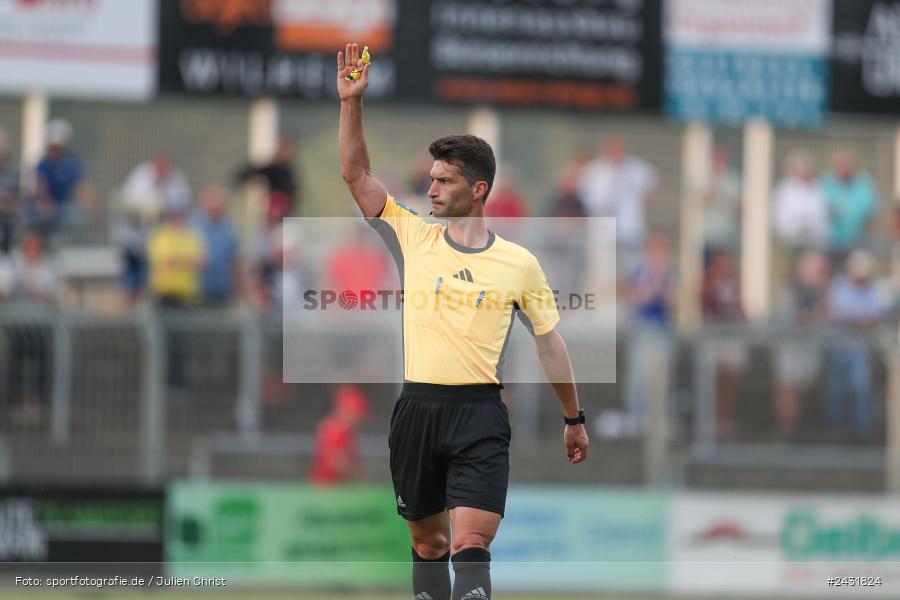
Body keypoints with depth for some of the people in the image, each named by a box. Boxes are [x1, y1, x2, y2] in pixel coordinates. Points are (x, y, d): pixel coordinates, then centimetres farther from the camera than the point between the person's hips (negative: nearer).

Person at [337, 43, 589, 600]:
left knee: (470, 546, -15)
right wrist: (352, 101, -7)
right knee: (428, 544, 10)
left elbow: (550, 342, 11)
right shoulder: (413, 237, 8)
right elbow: (356, 173, 4)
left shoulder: (519, 263, 3)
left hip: (480, 414, -3)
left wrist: (574, 418, 15)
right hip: (418, 409, 3)